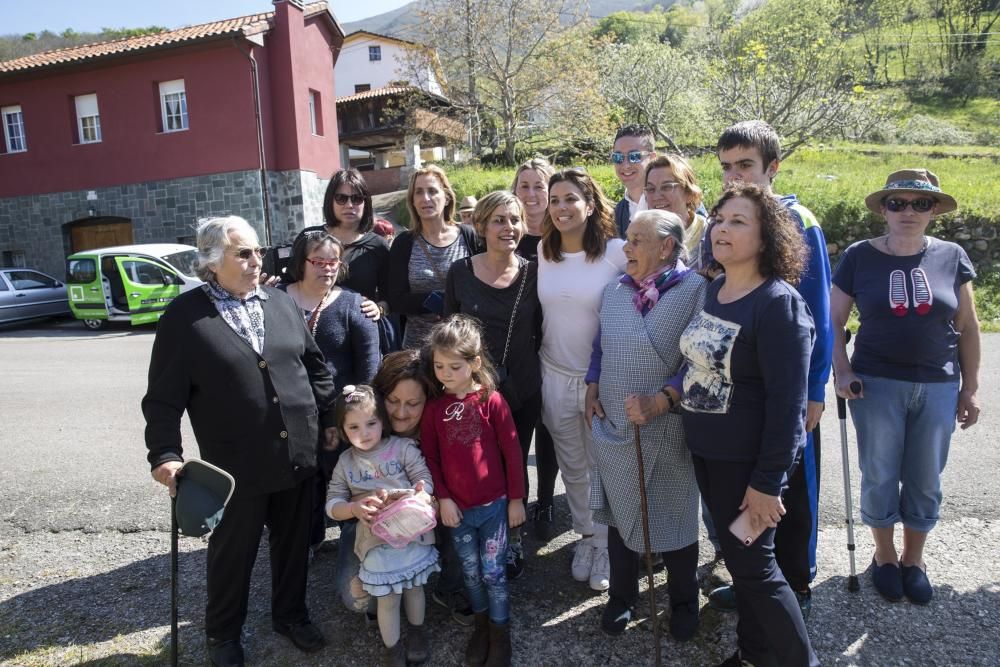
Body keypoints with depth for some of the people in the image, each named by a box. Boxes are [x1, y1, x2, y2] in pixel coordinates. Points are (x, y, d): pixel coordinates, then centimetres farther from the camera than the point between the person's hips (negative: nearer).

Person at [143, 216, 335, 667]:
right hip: (236, 465, -4)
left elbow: (315, 365, 12)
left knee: (294, 543, 18)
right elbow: (164, 397, -8)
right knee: (233, 551, 13)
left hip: (298, 454, 4)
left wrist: (329, 418, 11)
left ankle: (290, 614, 41)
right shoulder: (184, 316, -7)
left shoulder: (282, 304, 6)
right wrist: (165, 454, -14)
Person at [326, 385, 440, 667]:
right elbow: (332, 504, 1)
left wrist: (420, 499, -32)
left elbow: (425, 480, -11)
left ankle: (417, 632, 45)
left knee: (414, 587, 19)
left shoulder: (403, 447, -7)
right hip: (376, 541, 0)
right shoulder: (345, 464, 1)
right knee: (388, 598, 7)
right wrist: (354, 508, -19)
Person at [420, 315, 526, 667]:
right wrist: (443, 498, -5)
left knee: (493, 572, 7)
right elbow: (430, 456, 0)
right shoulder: (434, 407, -6)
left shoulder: (491, 400, -12)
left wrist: (516, 498, -4)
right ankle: (481, 623, 39)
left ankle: (500, 633, 28)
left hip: (494, 504, -2)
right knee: (471, 572, 17)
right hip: (456, 507, 2)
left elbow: (512, 451, -7)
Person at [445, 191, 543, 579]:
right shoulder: (461, 272, -4)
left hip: (522, 392, 1)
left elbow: (540, 332, 4)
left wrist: (523, 368, 1)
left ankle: (512, 542, 34)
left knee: (514, 467, 13)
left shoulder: (532, 273, -3)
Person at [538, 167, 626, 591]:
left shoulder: (617, 252, -10)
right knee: (572, 465, 17)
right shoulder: (541, 252, 2)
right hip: (555, 376, 4)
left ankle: (606, 544, 29)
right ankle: (586, 535, 37)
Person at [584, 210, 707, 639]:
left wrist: (662, 400, -24)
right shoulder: (614, 290, 8)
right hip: (613, 426, 5)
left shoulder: (696, 291, -11)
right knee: (619, 514, 17)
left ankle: (684, 603, 38)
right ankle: (622, 596, 39)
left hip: (667, 432, -4)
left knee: (674, 520, 13)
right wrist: (592, 388, 4)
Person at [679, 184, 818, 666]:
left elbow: (787, 402, -21)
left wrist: (766, 482, -20)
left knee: (754, 565, 6)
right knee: (735, 556, 20)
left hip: (747, 460, -7)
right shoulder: (710, 289, 4)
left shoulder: (778, 304, -19)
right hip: (705, 450, 7)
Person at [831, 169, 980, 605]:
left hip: (937, 388, 2)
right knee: (880, 476, 9)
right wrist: (842, 372, -11)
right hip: (877, 385, -2)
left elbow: (967, 327, 6)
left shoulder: (951, 257, 1)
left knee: (925, 481, 12)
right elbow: (834, 321, 0)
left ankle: (914, 559, 33)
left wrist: (970, 387, 5)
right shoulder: (859, 257, -4)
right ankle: (884, 556, 31)